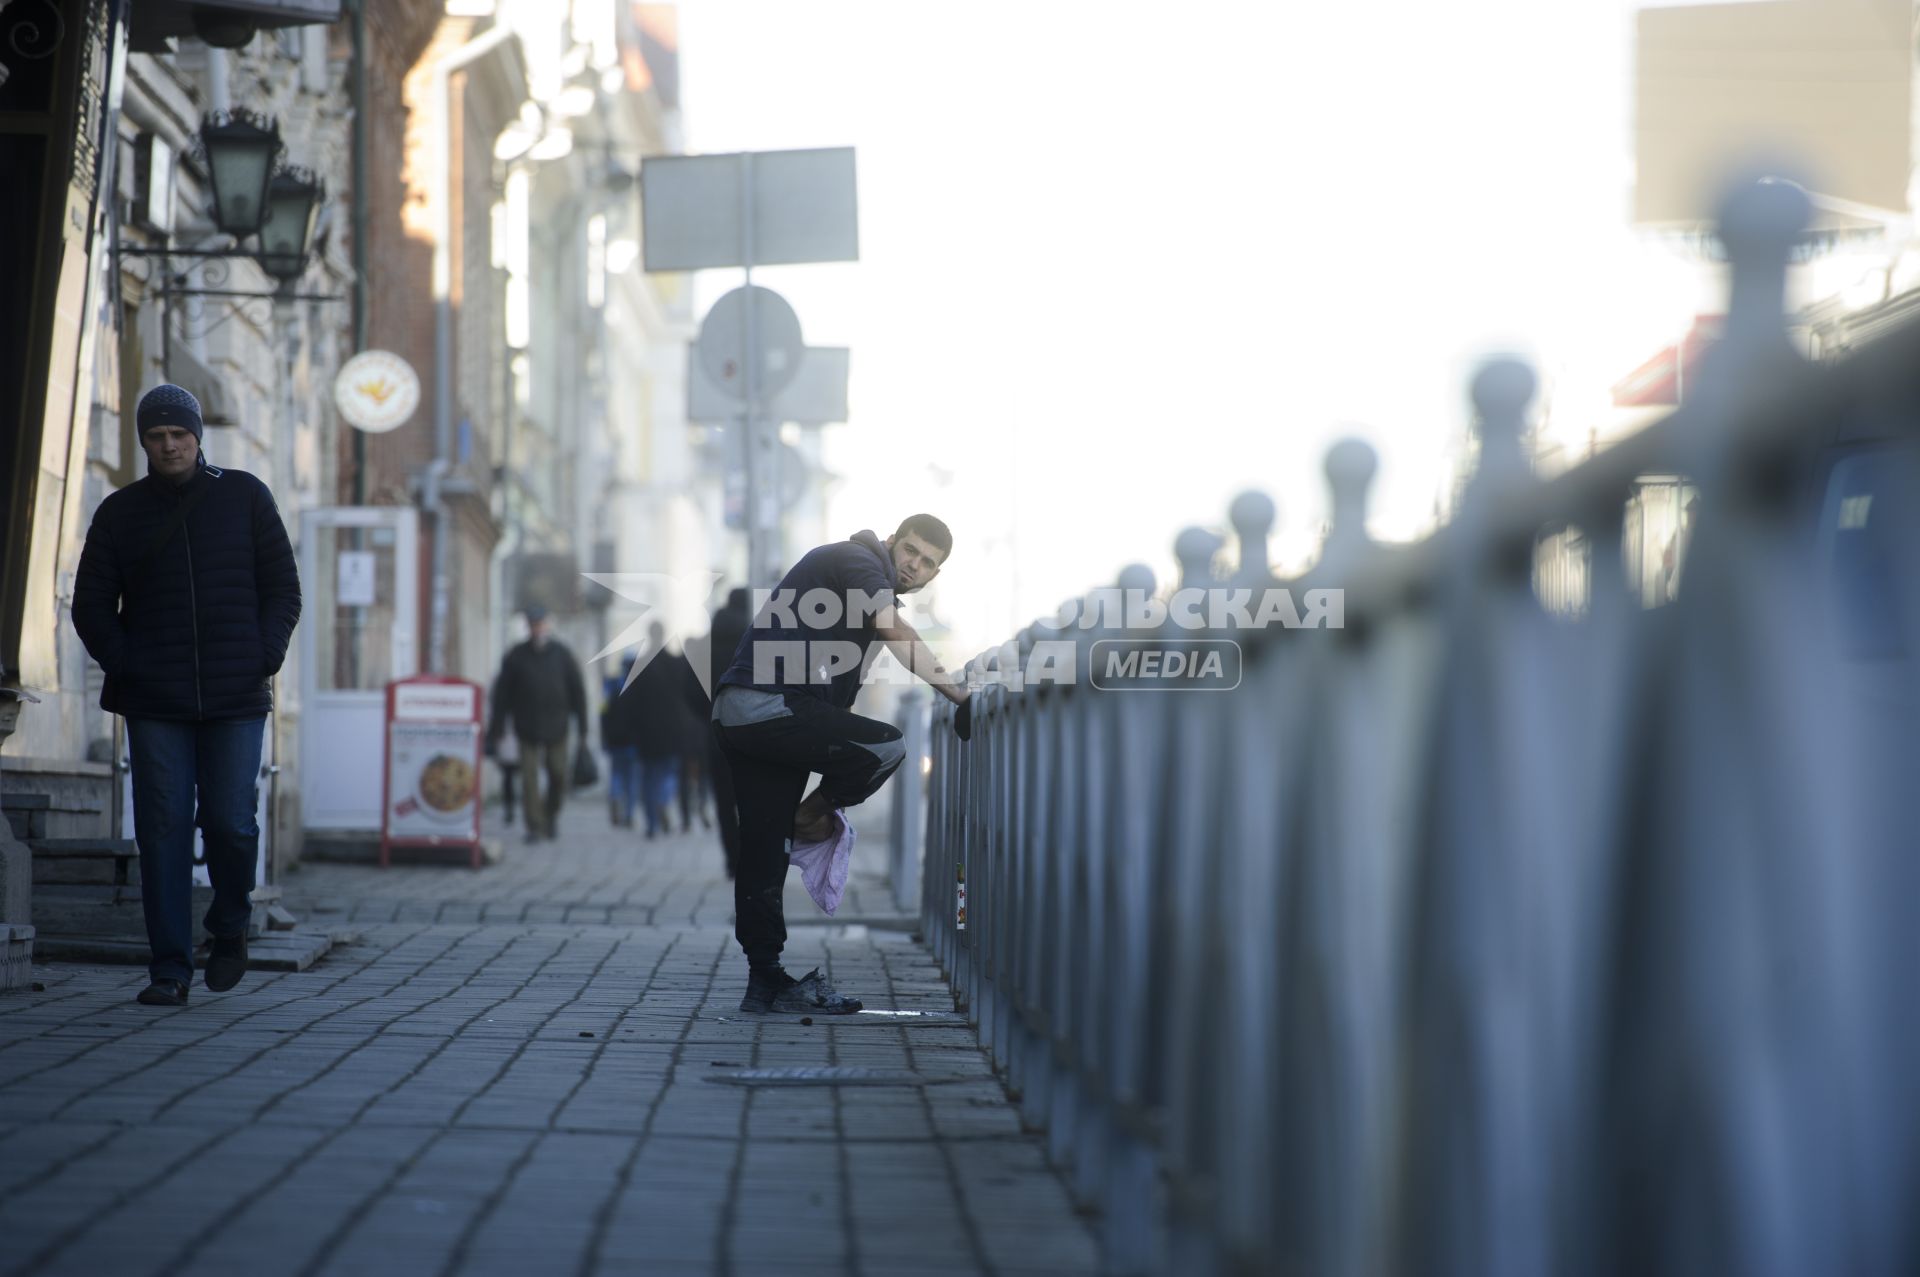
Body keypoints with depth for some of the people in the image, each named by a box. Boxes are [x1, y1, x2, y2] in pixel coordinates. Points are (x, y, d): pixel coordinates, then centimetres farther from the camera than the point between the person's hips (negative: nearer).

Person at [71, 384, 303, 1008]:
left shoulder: (244, 497, 8)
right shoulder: (120, 512, 9)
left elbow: (283, 588, 9)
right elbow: (90, 604, 11)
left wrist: (265, 659, -4)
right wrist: (123, 667, -2)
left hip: (237, 699, -1)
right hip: (155, 703, 1)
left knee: (231, 823, -7)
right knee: (162, 831, -3)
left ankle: (229, 931, 20)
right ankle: (169, 968, 1)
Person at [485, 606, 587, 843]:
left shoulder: (562, 655, 2)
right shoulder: (516, 657, -1)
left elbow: (578, 692, 5)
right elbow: (501, 696, 1)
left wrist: (583, 730, 1)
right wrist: (494, 734, -2)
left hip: (556, 728, 1)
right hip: (527, 730, -1)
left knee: (558, 776, 5)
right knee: (530, 777, -8)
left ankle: (551, 815, 30)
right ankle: (534, 827, -3)